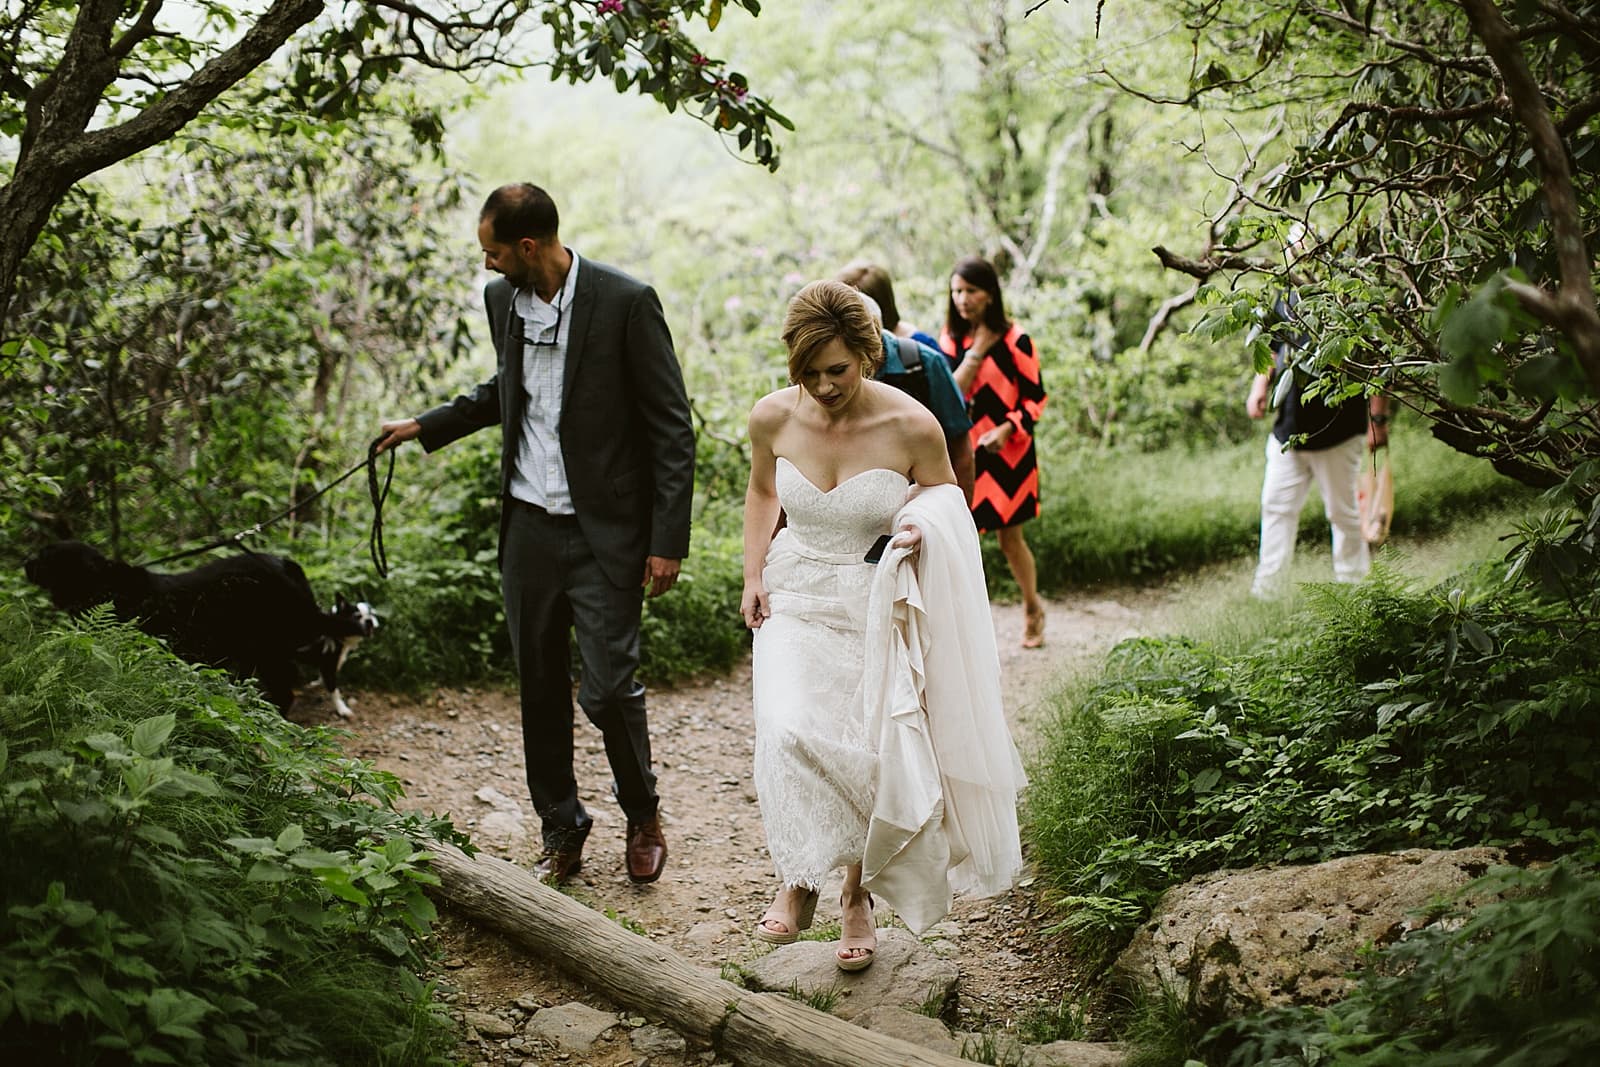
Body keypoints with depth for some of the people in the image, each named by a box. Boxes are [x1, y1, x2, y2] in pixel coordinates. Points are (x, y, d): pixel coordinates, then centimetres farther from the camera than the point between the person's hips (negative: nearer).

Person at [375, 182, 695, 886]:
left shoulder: (626, 302, -13)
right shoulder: (501, 298, 6)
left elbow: (671, 426, -10)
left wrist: (667, 540, -13)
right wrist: (426, 425, 20)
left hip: (605, 533, -5)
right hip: (529, 529, 5)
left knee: (608, 686, -6)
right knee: (540, 689, 10)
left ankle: (642, 813, 22)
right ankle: (560, 830, 26)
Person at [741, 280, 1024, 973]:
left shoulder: (912, 427, -15)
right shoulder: (773, 417, -8)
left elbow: (948, 507, 2)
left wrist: (921, 527, -21)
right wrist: (754, 576, 4)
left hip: (879, 608, -1)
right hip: (796, 599, 1)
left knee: (870, 757, 0)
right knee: (787, 733, -22)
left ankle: (857, 896, 25)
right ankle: (797, 879, -2)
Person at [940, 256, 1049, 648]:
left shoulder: (1015, 340, -7)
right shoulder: (950, 340, 3)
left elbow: (1035, 398, -5)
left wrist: (1007, 429, -20)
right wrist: (976, 351, -15)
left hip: (1008, 454, -2)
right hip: (963, 454, 2)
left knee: (1010, 539, 10)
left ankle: (1032, 607, 36)